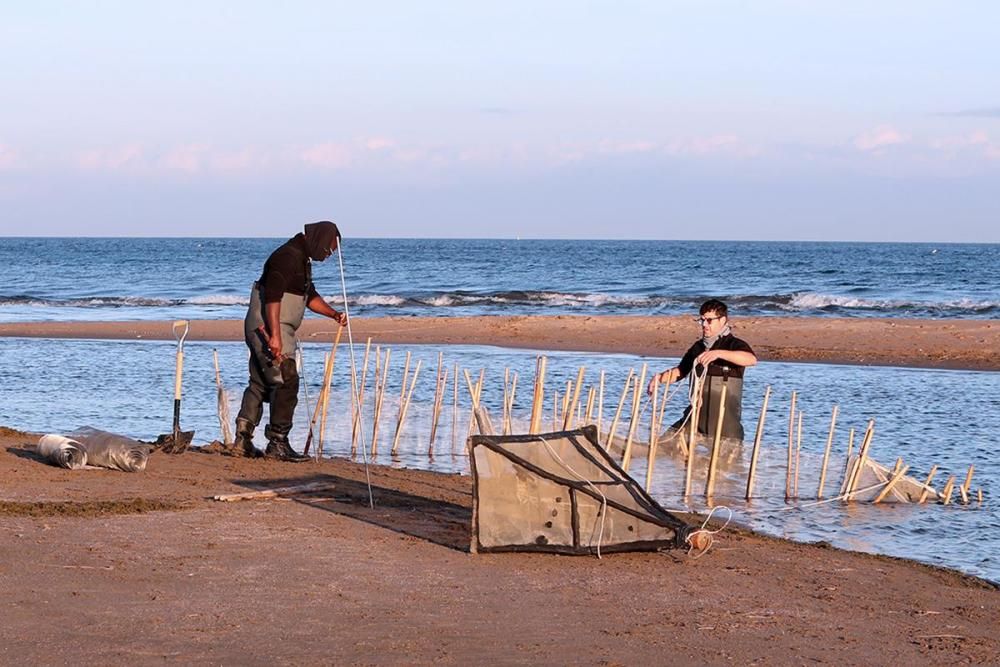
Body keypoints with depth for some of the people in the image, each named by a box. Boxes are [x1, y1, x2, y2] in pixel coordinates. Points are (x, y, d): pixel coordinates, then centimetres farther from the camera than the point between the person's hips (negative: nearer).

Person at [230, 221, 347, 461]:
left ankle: (243, 441, 17)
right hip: (269, 329, -11)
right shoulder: (288, 257, -17)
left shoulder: (302, 260, 17)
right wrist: (274, 336, -30)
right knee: (286, 382, -11)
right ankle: (277, 443, -8)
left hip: (263, 330, 11)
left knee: (260, 384, 13)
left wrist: (334, 314, 12)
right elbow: (272, 296, -25)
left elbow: (310, 296, 27)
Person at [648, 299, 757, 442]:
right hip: (696, 416, 5)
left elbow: (751, 359, -28)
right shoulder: (698, 347, 13)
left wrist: (719, 353, -39)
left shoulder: (734, 345, -7)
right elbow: (681, 370, 24)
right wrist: (660, 378, 3)